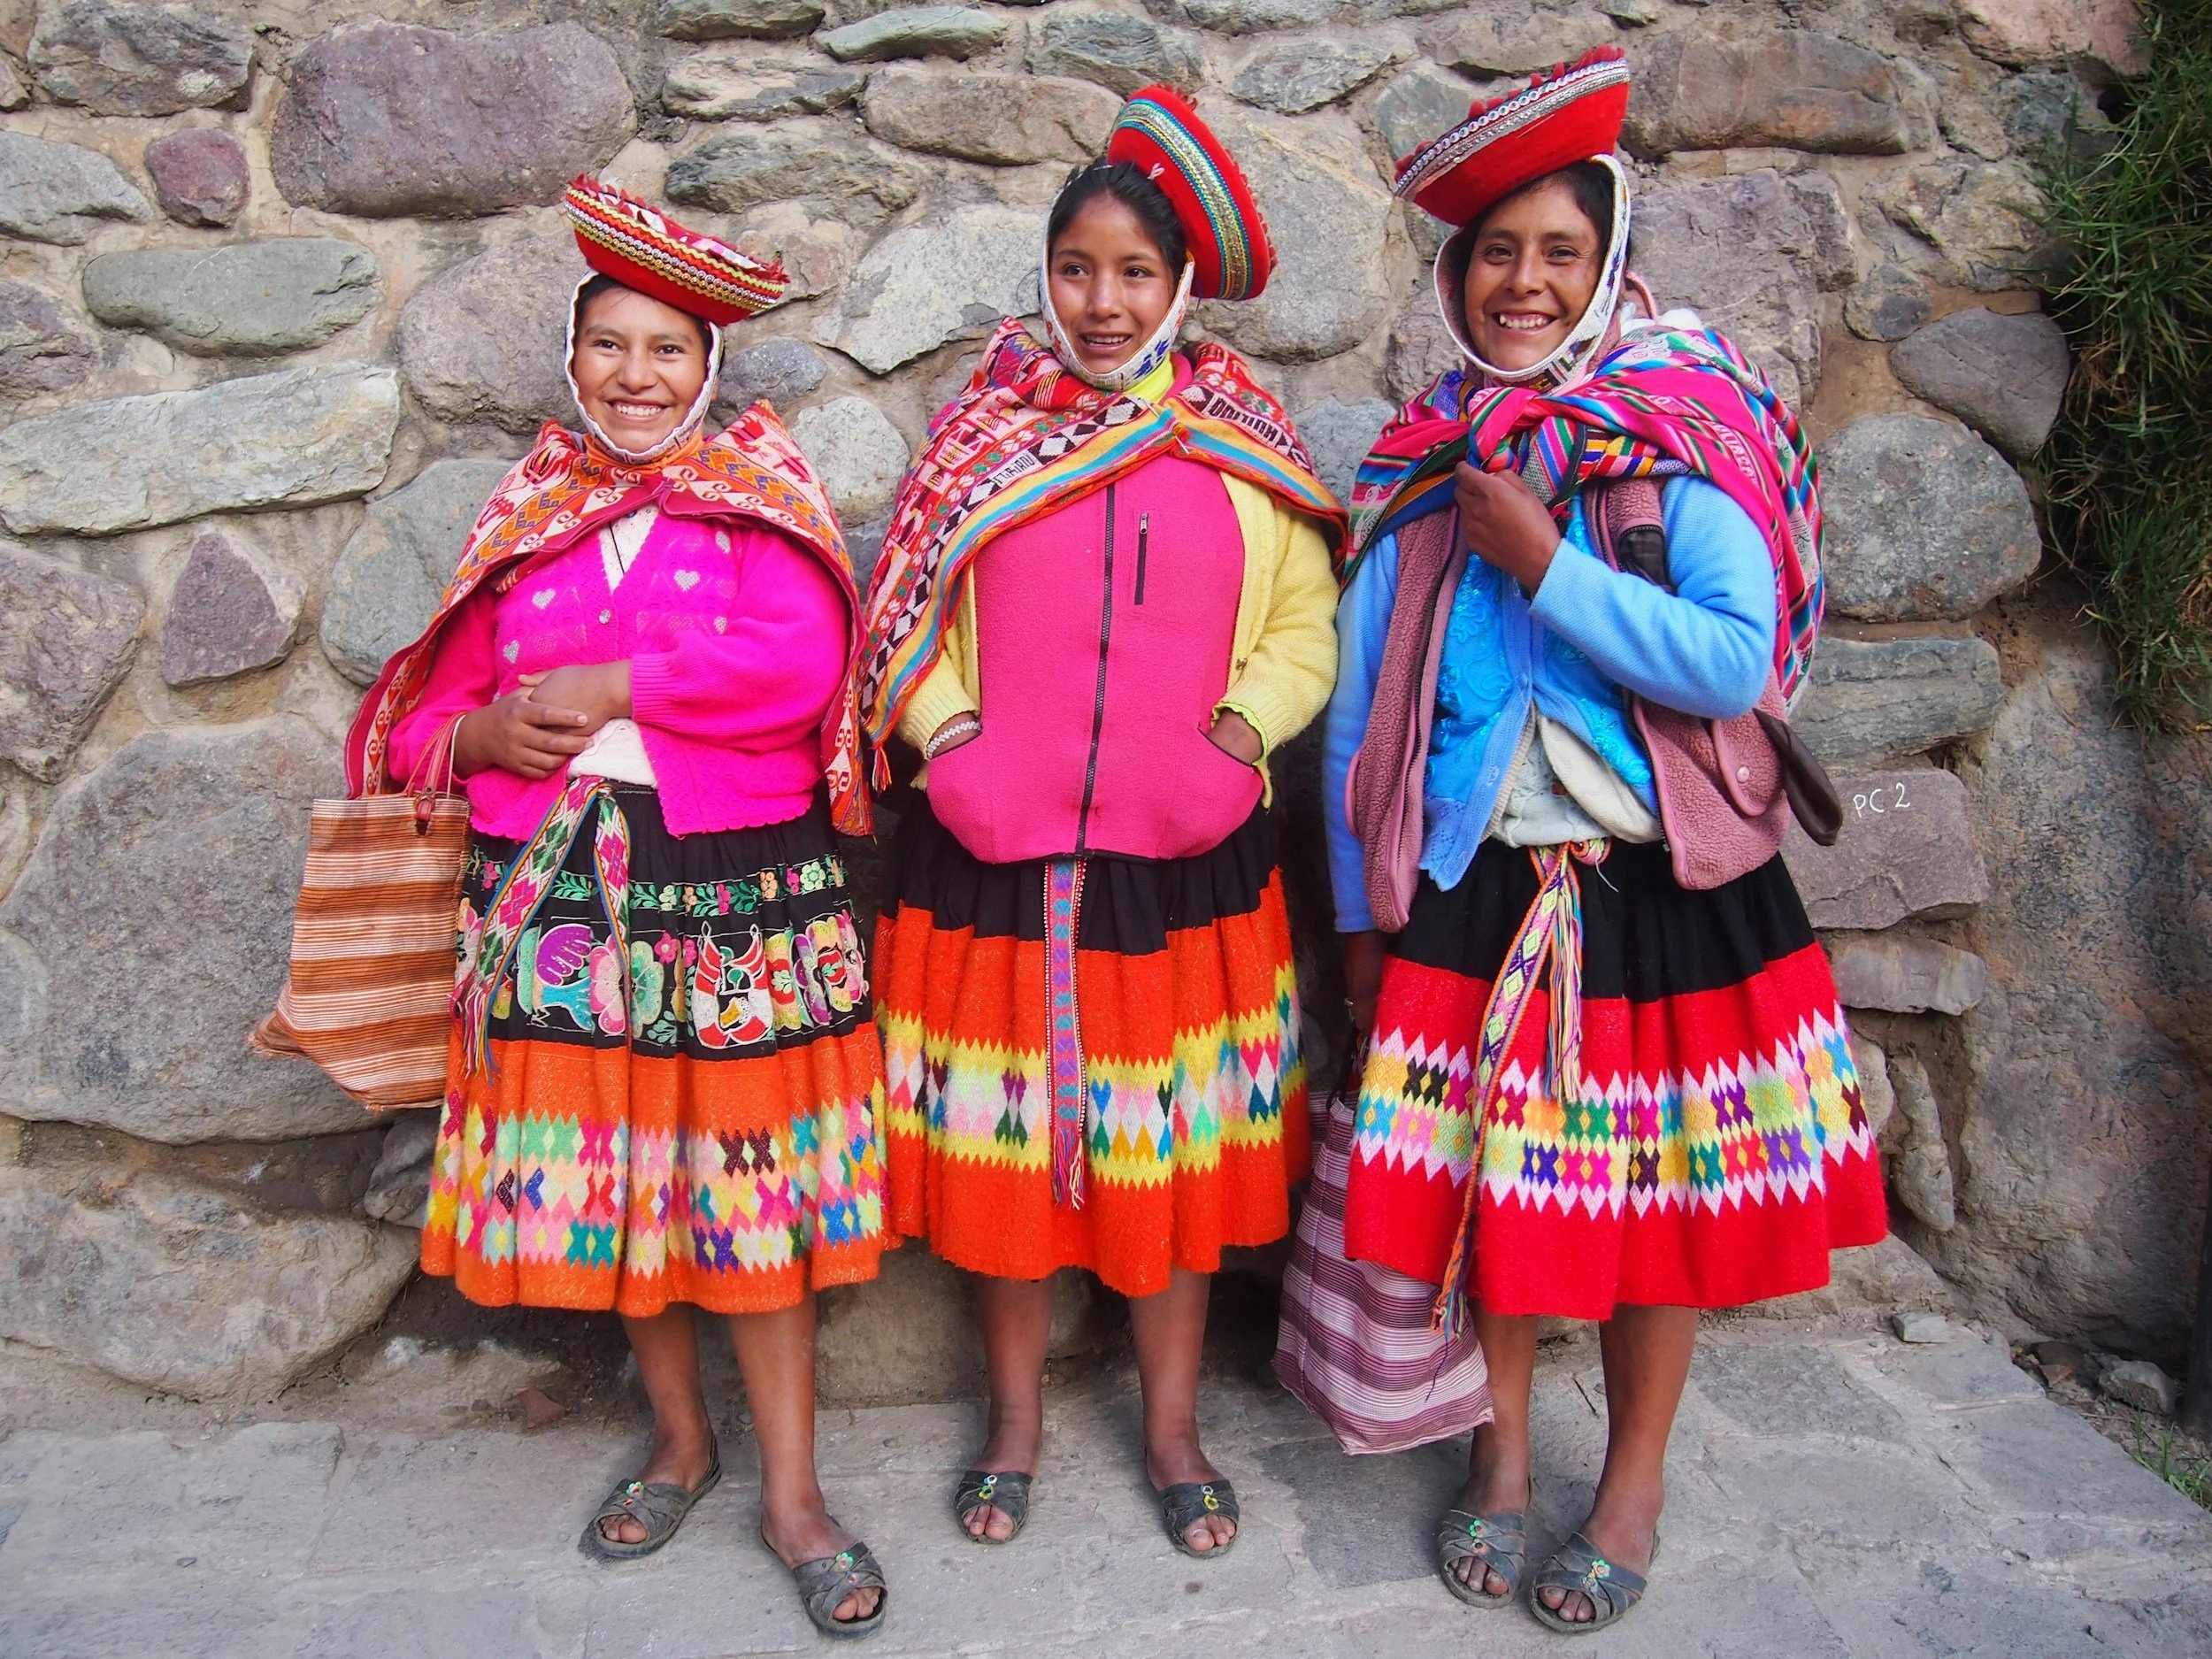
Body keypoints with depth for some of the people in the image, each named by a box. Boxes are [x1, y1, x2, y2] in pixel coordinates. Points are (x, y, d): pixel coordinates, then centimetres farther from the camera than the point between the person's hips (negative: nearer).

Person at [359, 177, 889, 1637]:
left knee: (751, 1189, 3)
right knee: (608, 1181, 12)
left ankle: (792, 1492, 20)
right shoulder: (526, 517, 12)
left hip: (739, 891, -3)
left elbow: (797, 664, -17)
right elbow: (432, 710, 14)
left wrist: (602, 688, -14)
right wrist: (488, 734, -9)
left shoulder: (764, 495, 2)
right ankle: (681, 1443, 35)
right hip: (562, 900, 4)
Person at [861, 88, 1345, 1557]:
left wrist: (1236, 735, -12)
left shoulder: (1249, 449, 6)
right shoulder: (982, 434, 5)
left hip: (1186, 859, 0)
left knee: (1178, 1138, 9)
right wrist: (953, 743, -11)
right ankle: (1017, 1416, 30)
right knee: (1004, 1133, 9)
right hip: (995, 853, 0)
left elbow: (1305, 629, 6)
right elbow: (907, 627, 6)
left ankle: (1174, 1424, 29)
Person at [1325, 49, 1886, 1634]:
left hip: (1658, 885, -2)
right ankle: (1502, 1456, 33)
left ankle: (1633, 1486, 32)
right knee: (1481, 1182, 10)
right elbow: (1360, 706, 6)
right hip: (1468, 888, 2)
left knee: (1654, 1189, 9)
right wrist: (1359, 910, 5)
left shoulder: (1687, 430, -5)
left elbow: (1735, 661, -18)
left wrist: (1541, 562, -20)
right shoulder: (1421, 463, 5)